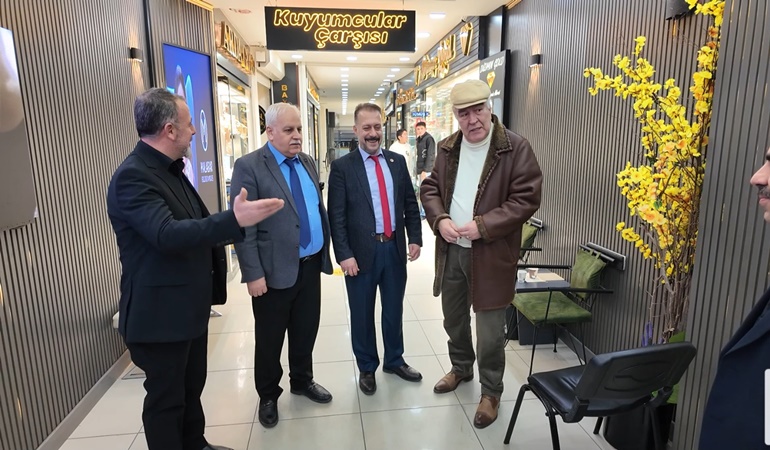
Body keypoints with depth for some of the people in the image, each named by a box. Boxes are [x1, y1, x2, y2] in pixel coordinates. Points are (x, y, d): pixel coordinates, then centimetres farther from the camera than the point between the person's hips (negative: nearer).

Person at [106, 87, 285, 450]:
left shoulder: (170, 169, 10)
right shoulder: (132, 176, -21)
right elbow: (168, 234, -35)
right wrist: (234, 220, -42)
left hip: (190, 306, 10)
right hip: (160, 313, -10)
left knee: (192, 387, 24)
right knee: (165, 398, 9)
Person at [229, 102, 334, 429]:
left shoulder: (308, 162, 9)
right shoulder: (249, 166, -12)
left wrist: (324, 251, 13)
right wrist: (253, 274, -18)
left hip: (311, 264, 6)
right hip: (275, 270, -6)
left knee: (306, 330, 19)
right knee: (270, 339, 11)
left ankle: (302, 381, 41)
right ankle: (268, 396, 33)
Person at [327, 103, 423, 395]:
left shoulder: (397, 161, 7)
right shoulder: (342, 167, -6)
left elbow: (410, 204, 10)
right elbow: (336, 216, -9)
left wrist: (415, 238, 3)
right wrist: (344, 255, -14)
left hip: (395, 248, 4)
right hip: (361, 252, -3)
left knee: (394, 310, 18)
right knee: (362, 314, 12)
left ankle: (394, 360, 38)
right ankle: (366, 368, 32)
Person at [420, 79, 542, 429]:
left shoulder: (515, 148, -11)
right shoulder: (448, 148, 6)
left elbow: (527, 198, -14)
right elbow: (429, 188, 10)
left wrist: (483, 226, -21)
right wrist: (440, 220, -9)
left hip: (490, 253, -5)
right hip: (451, 250, 6)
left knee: (489, 330, 5)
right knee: (453, 318, 21)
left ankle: (491, 392, 28)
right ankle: (461, 368, 47)